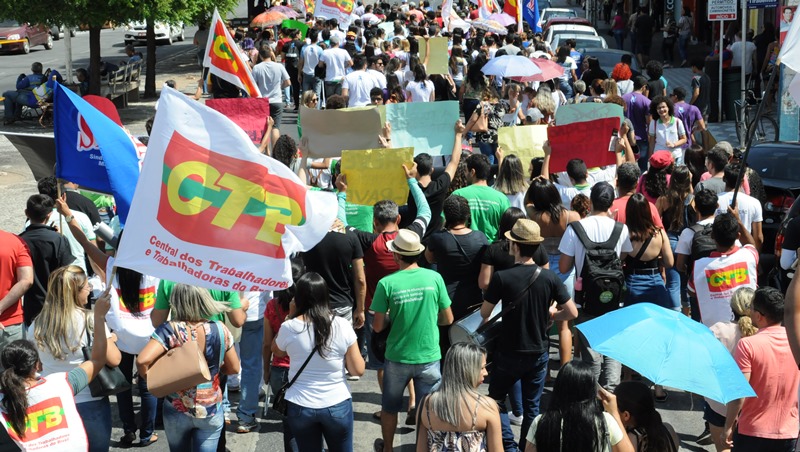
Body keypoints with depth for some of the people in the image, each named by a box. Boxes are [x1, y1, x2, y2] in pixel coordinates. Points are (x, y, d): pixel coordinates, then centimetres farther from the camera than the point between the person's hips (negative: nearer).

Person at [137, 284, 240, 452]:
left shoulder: (168, 331, -18)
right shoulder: (220, 329, -10)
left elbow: (142, 360, -29)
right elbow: (234, 368, 0)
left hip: (177, 410, -1)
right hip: (211, 410, 1)